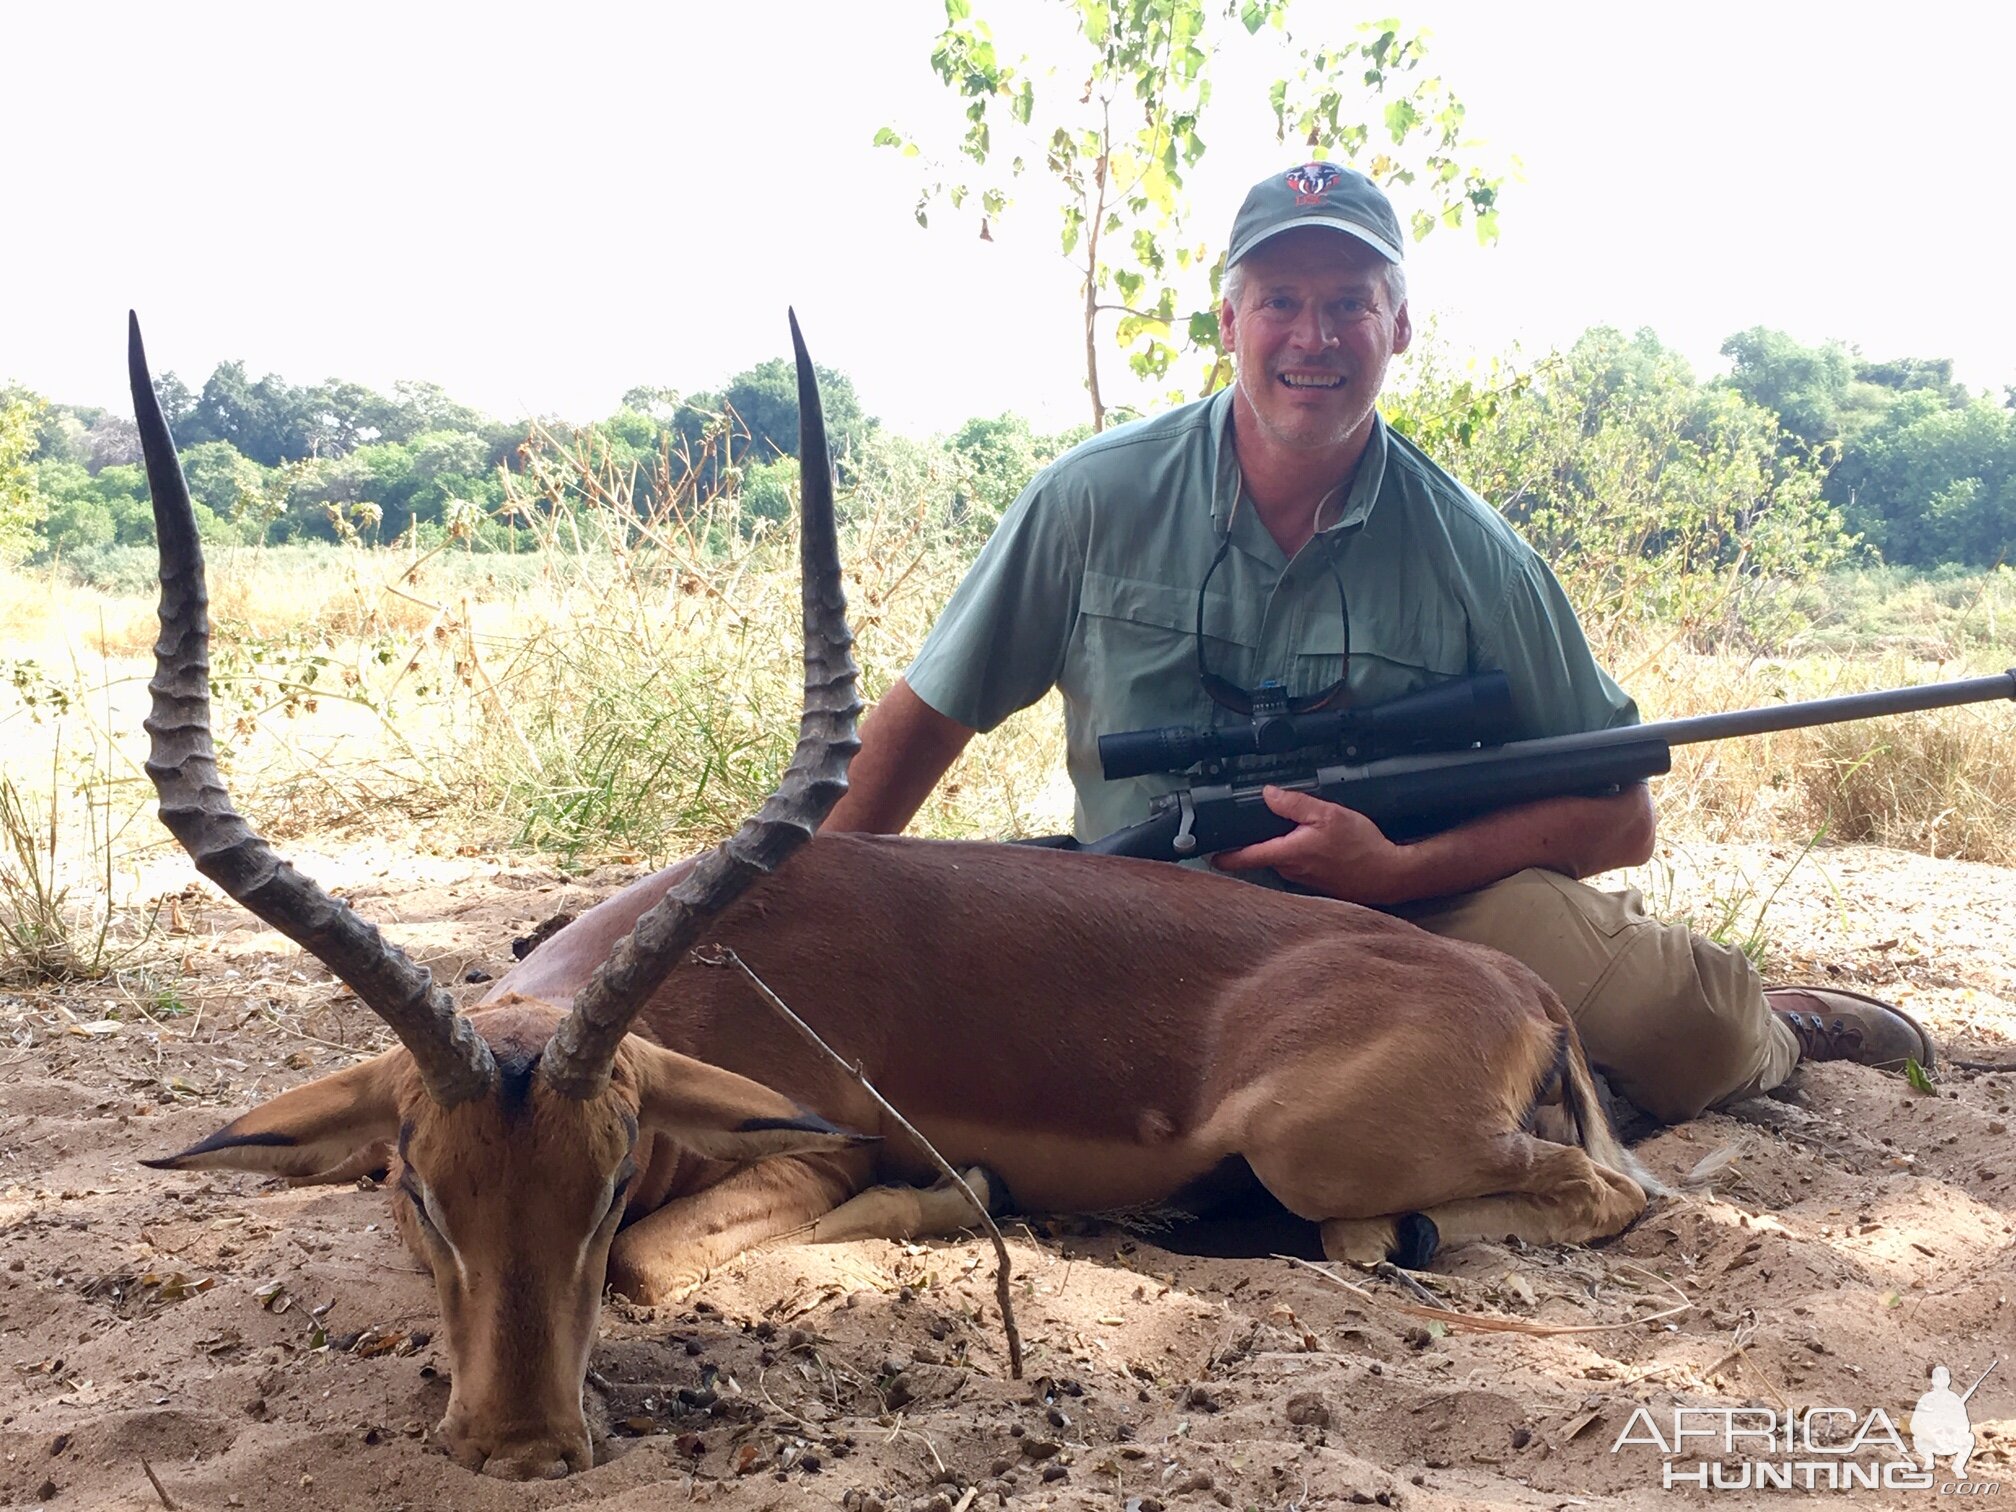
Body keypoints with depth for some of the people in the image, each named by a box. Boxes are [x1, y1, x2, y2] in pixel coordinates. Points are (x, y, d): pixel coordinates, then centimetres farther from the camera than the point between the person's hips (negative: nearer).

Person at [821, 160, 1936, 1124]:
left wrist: (1397, 870, -18)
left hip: (1425, 898, -1)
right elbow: (931, 710, 3)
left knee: (1675, 1026, -25)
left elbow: (1618, 816, -4)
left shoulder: (1471, 555, -7)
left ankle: (1770, 1030, 18)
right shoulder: (1095, 502, -6)